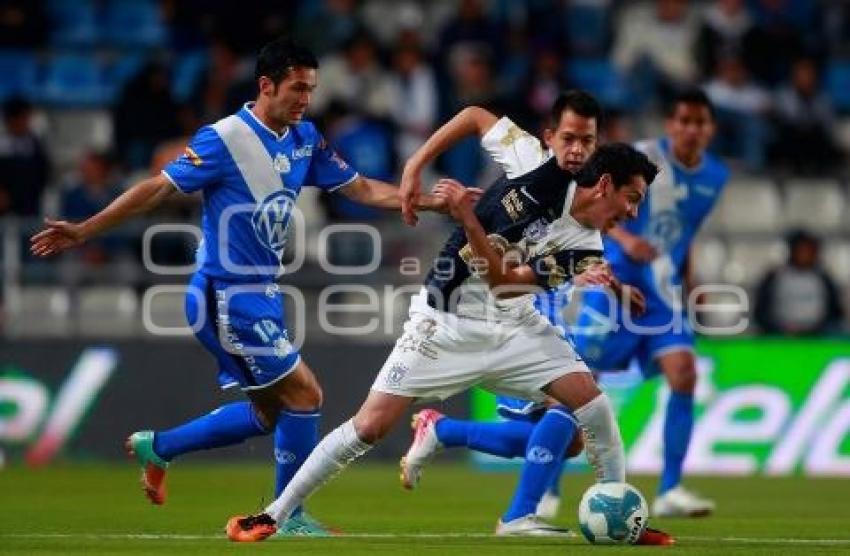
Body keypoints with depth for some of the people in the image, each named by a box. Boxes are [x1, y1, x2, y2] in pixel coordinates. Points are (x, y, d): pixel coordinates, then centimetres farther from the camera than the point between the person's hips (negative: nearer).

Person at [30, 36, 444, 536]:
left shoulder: (305, 139, 5)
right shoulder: (225, 138, -16)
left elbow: (363, 189, 10)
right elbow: (157, 188, -15)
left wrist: (434, 201, 2)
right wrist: (84, 231, -18)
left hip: (262, 294, 9)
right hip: (228, 295, -9)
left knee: (269, 413, 14)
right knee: (304, 394, -9)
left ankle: (157, 447, 27)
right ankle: (289, 518, 4)